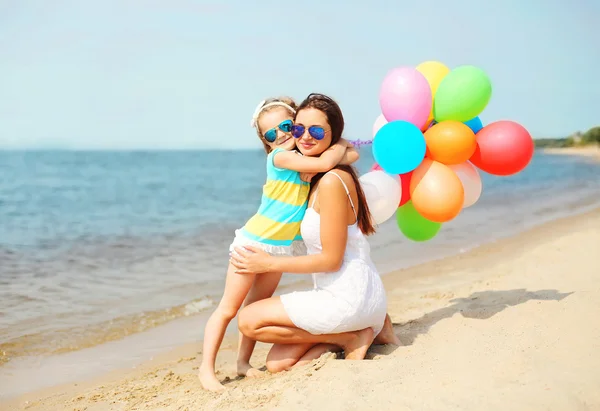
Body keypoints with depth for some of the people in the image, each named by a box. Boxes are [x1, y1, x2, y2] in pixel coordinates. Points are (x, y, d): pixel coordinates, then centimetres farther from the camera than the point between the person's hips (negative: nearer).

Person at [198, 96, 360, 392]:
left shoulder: (308, 155, 4)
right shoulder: (280, 156, -20)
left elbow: (351, 155, 3)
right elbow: (325, 163, -28)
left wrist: (330, 157, -9)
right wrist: (339, 146, -11)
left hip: (281, 248, 7)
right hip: (253, 242, -7)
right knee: (228, 308, -2)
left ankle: (243, 362, 23)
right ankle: (206, 367, 3)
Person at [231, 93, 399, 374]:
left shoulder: (332, 181, -17)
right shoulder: (319, 177, 13)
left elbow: (331, 259, -17)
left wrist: (269, 263, -11)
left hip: (348, 296, -9)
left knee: (248, 321, -6)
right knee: (277, 364, 7)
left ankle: (350, 337, -3)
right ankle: (363, 329, 8)